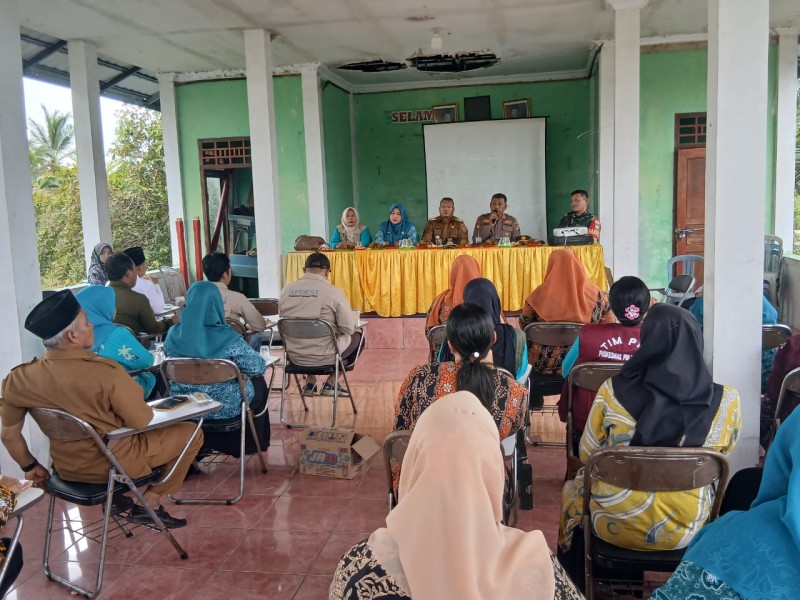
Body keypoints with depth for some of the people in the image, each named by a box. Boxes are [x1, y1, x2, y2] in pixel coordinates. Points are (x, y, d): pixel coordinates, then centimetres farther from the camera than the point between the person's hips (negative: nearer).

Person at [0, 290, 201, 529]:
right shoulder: (106, 373, -32)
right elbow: (141, 423, -20)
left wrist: (30, 467, 17)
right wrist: (148, 410, 3)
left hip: (67, 468, 6)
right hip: (115, 465, -6)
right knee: (191, 432, 10)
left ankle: (115, 496, 23)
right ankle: (149, 504, 10)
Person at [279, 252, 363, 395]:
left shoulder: (286, 291, -2)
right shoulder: (333, 292, -14)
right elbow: (348, 328, -10)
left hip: (295, 356, 5)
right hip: (325, 357, -4)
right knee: (357, 334, 23)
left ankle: (310, 382, 25)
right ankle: (330, 384, 21)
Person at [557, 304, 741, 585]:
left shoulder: (613, 392, -17)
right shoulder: (726, 401, -13)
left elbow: (587, 456, -2)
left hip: (615, 524, -2)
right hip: (686, 528, 2)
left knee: (574, 488, 31)